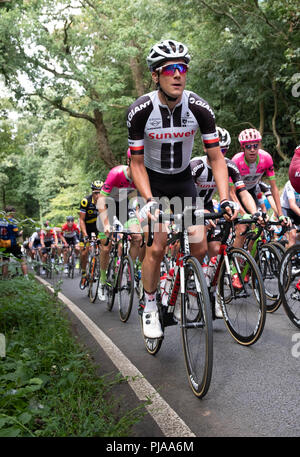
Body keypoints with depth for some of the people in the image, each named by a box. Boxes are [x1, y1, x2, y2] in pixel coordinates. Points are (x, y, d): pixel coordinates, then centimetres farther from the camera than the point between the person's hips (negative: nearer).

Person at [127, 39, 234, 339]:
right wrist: (149, 201, -29)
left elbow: (216, 158, -15)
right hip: (153, 180, -2)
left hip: (183, 179, 2)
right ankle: (150, 307, 6)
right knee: (157, 247, -14)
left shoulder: (199, 108, -19)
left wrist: (225, 199, -27)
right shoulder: (140, 111, -23)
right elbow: (137, 163, -16)